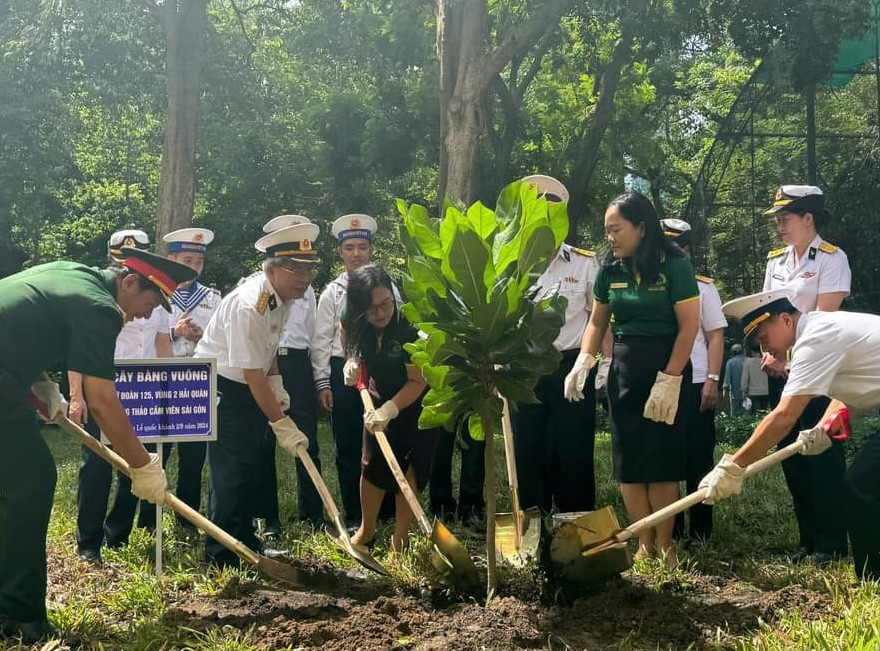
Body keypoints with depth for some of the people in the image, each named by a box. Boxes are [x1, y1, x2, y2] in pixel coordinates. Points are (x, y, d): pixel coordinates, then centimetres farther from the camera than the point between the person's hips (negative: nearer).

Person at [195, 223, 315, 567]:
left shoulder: (283, 294, -2)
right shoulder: (248, 306, -31)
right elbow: (253, 376, -29)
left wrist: (277, 384, 5)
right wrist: (282, 424, -27)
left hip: (250, 388, 9)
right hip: (221, 388, -9)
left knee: (256, 464, 12)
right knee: (233, 468, -10)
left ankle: (244, 538, 27)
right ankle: (220, 555, -1)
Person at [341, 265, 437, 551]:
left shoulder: (410, 327, -32)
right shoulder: (354, 325, -15)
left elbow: (418, 381, -27)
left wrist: (390, 409, -38)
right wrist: (353, 364, -15)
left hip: (415, 404, -4)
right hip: (380, 400, 4)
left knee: (408, 469, -2)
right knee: (373, 463, 7)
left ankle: (400, 538, 11)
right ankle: (366, 530, 24)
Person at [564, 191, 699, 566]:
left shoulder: (674, 266, -11)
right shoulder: (611, 269, 3)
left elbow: (689, 327, -13)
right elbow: (597, 322, 12)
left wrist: (668, 381, -16)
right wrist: (583, 362, -4)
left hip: (668, 367, -4)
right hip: (623, 367, 5)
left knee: (662, 458, -1)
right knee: (628, 458, 3)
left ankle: (664, 543, 11)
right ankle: (644, 544, 12)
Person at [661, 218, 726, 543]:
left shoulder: (702, 287, 6)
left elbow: (715, 336, 4)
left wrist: (712, 380, -7)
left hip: (694, 384, -2)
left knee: (698, 460, 2)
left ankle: (699, 533, 10)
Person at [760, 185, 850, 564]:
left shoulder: (831, 259, -7)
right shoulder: (776, 260, 12)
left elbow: (823, 318, -14)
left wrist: (791, 359, -15)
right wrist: (769, 354, -5)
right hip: (782, 373, 7)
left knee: (823, 456, -5)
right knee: (791, 456, 8)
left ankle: (832, 543, 4)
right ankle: (808, 538, 17)